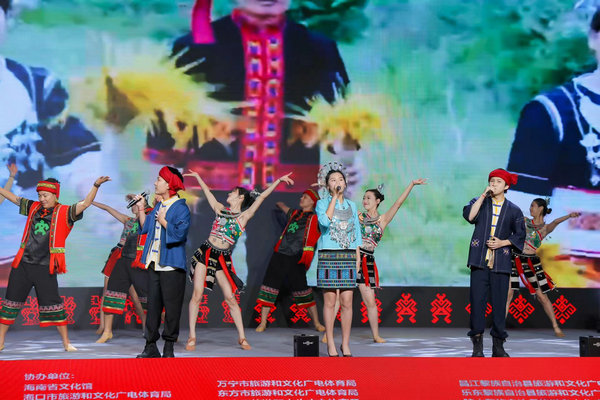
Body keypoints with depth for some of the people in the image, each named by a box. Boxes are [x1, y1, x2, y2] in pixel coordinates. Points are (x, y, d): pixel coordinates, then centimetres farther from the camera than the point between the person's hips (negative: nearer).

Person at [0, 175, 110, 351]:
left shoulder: (64, 212, -1)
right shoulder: (34, 207, 11)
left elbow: (85, 204, -11)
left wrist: (96, 186, -24)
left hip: (46, 267, -4)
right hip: (23, 264, 4)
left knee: (52, 304, -3)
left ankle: (66, 343, 6)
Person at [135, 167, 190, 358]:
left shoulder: (180, 208, -8)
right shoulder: (158, 206, 16)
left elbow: (180, 233, -19)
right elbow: (145, 228, 25)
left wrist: (163, 221, -15)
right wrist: (141, 208, 18)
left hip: (171, 265, -8)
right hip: (154, 264, 8)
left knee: (171, 306, -2)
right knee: (153, 305, 8)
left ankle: (169, 347, 5)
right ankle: (151, 347, 12)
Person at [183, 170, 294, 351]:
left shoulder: (244, 216, 6)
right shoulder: (220, 209, 14)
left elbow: (262, 196, 2)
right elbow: (207, 191, 27)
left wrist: (279, 181, -2)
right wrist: (197, 176, 38)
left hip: (223, 258, -2)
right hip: (205, 252, 2)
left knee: (230, 297, -3)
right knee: (197, 294, -4)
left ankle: (241, 337, 7)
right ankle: (192, 337, 0)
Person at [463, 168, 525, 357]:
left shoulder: (514, 210, 10)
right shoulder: (479, 202, 12)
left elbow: (520, 236, 10)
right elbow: (469, 215, -9)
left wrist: (502, 243, -5)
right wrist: (484, 195, -8)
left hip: (501, 263, 0)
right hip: (480, 261, 0)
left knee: (499, 303, 0)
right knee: (477, 301, -6)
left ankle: (498, 346, 8)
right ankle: (477, 345, -1)